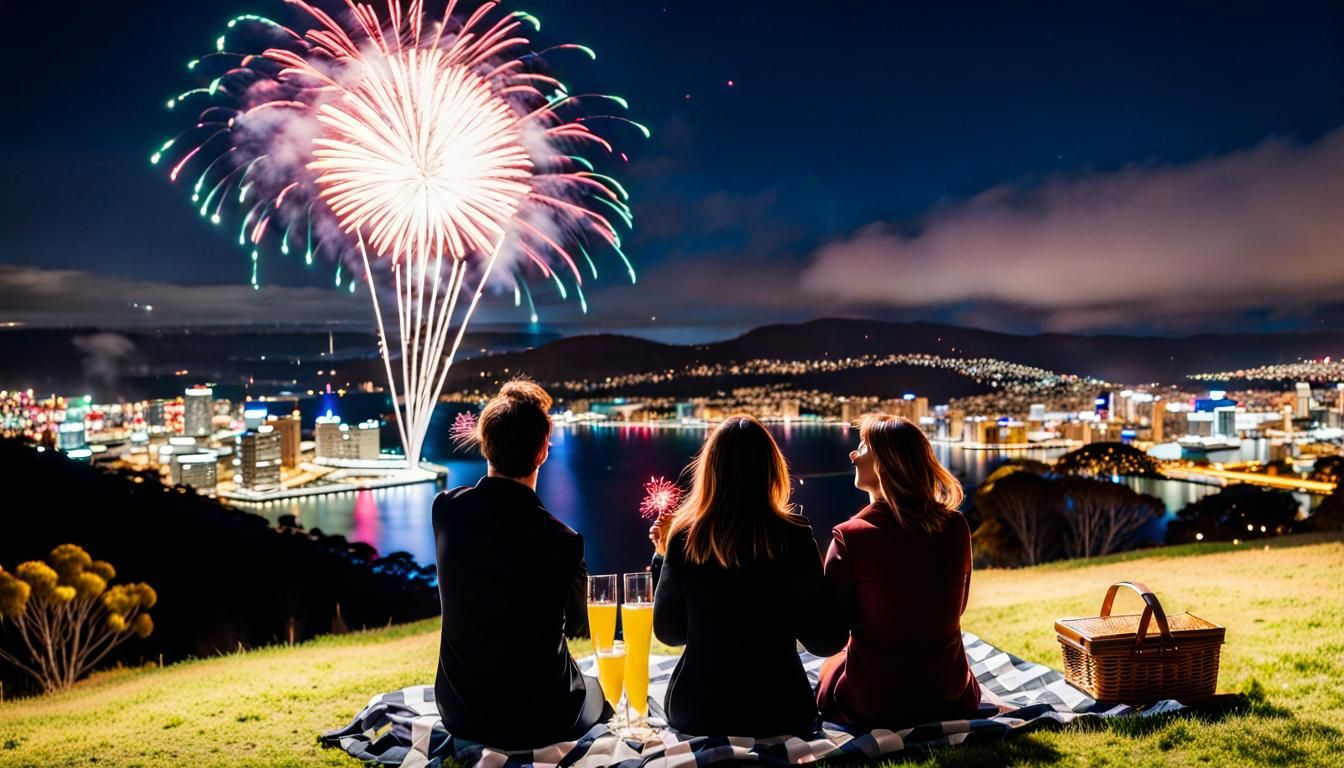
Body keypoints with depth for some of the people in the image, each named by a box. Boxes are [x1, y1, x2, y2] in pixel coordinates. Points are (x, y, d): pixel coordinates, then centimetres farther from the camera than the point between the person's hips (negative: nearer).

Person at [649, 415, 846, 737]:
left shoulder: (684, 538, -10)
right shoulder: (793, 537, -14)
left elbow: (669, 633, 2)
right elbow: (826, 642, -7)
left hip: (696, 712, 1)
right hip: (779, 710, -1)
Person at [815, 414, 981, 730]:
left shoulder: (850, 536, -21)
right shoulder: (956, 527, -8)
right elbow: (956, 607, 8)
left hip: (870, 706, -3)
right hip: (949, 697, 3)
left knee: (829, 666, 33)